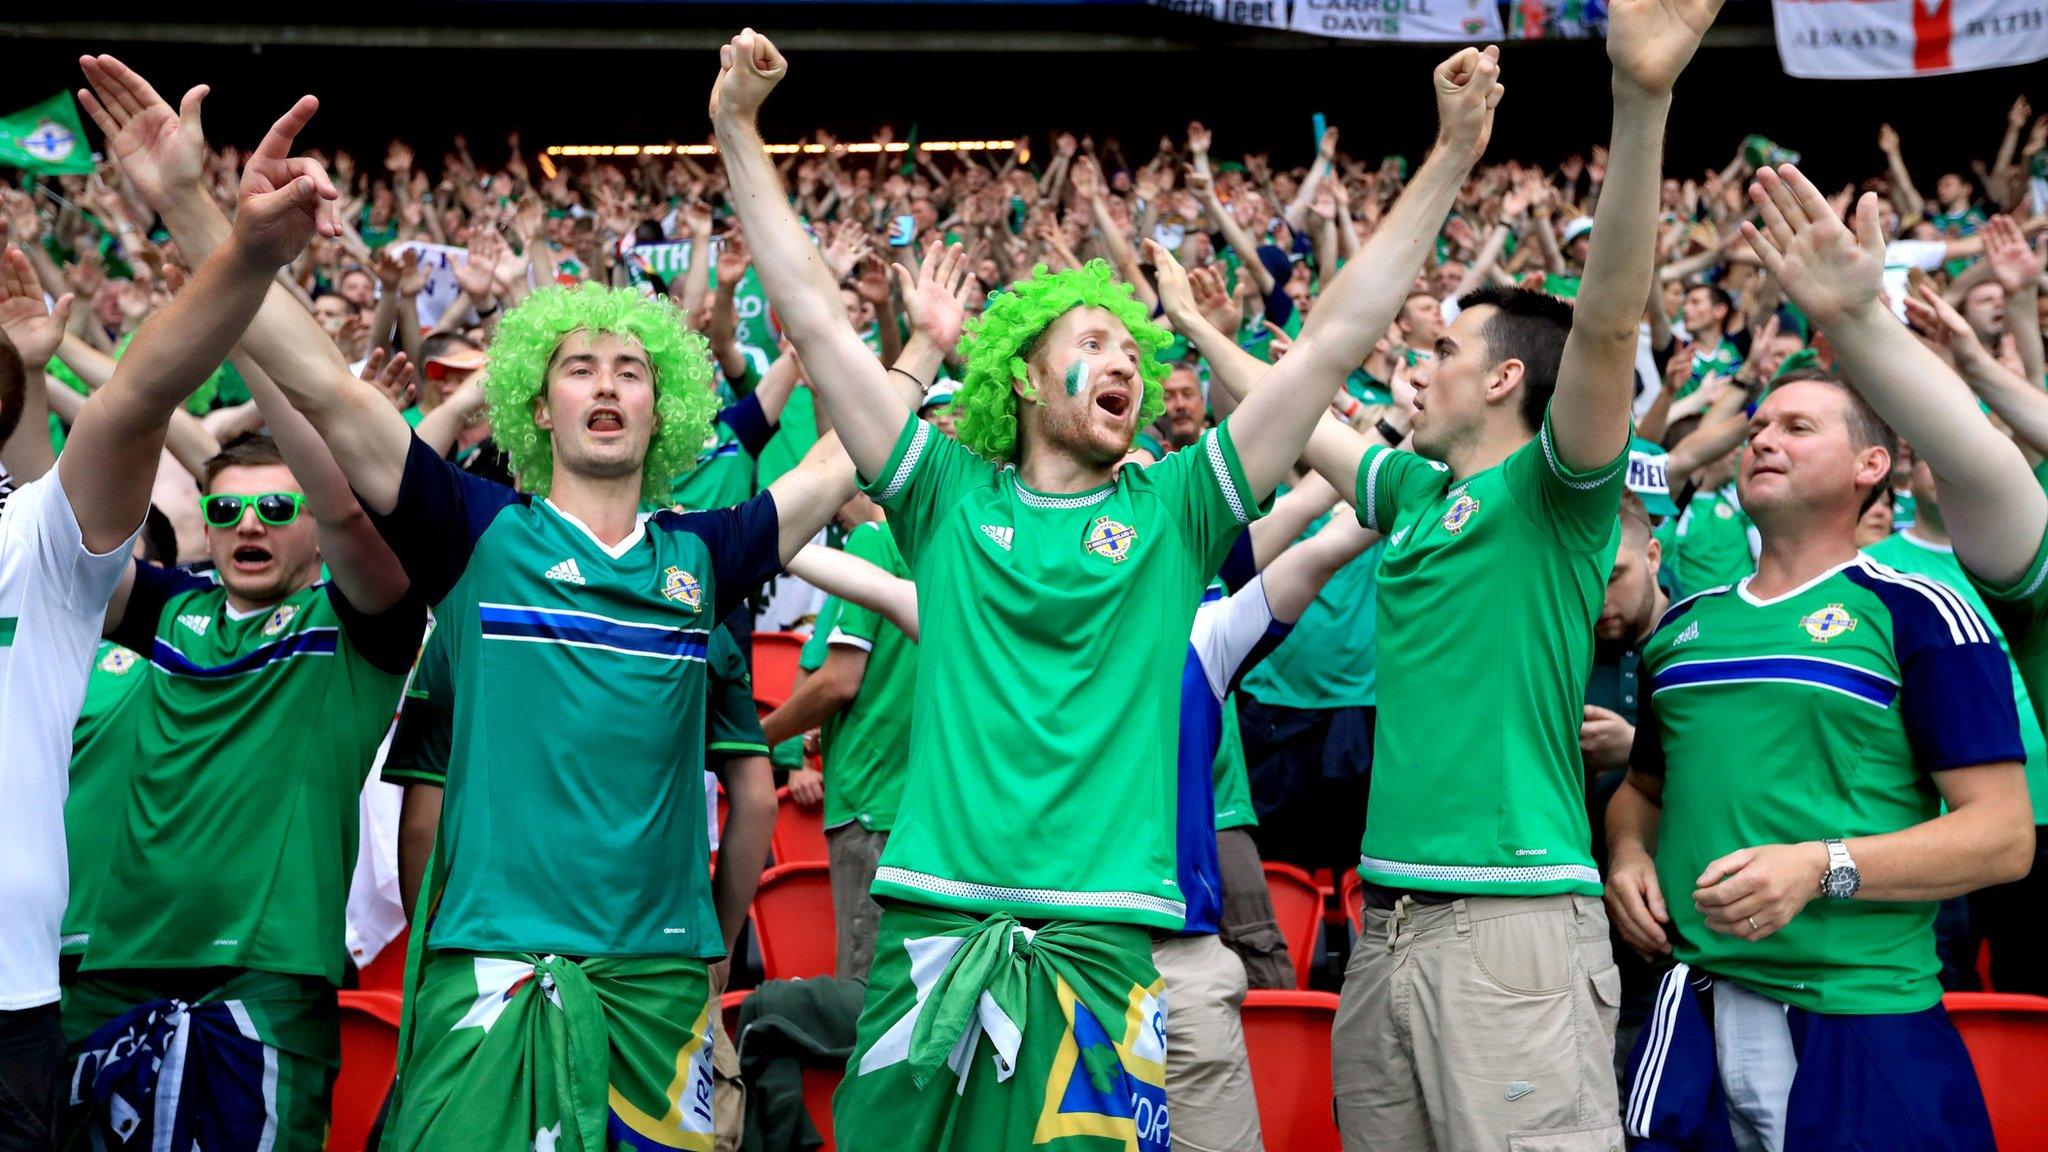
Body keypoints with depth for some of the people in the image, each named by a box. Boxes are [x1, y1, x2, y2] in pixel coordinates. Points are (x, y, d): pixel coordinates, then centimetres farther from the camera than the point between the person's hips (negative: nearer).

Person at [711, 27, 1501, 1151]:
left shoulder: (1171, 511, 10)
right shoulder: (951, 497, 10)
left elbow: (1334, 339, 6)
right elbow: (814, 317, 8)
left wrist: (1449, 159, 3)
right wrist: (738, 133, 6)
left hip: (1103, 935, 0)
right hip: (934, 919, 0)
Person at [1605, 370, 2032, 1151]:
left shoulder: (1914, 616, -4)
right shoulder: (1683, 624, 14)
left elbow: (2005, 835, -9)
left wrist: (1822, 867, -21)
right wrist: (1628, 853, 4)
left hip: (1864, 1020, -5)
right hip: (1692, 1007, 5)